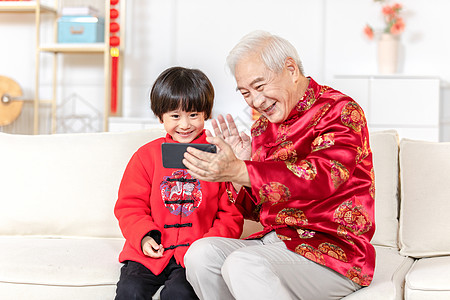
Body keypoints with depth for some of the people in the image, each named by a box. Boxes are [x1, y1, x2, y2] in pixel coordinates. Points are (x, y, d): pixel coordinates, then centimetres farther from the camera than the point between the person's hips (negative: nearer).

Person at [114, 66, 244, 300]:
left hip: (195, 254, -2)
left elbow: (232, 213, 5)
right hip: (150, 250, 2)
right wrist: (143, 236, -8)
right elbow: (130, 205, 11)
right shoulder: (146, 155, 9)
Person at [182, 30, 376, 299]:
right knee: (201, 253, -14)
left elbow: (323, 177, -27)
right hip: (275, 241, 7)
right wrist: (239, 164, -4)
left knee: (243, 265, -30)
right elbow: (257, 211, 16)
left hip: (336, 253, -7)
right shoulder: (264, 127, 13)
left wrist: (238, 171, -34)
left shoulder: (340, 111, -7)